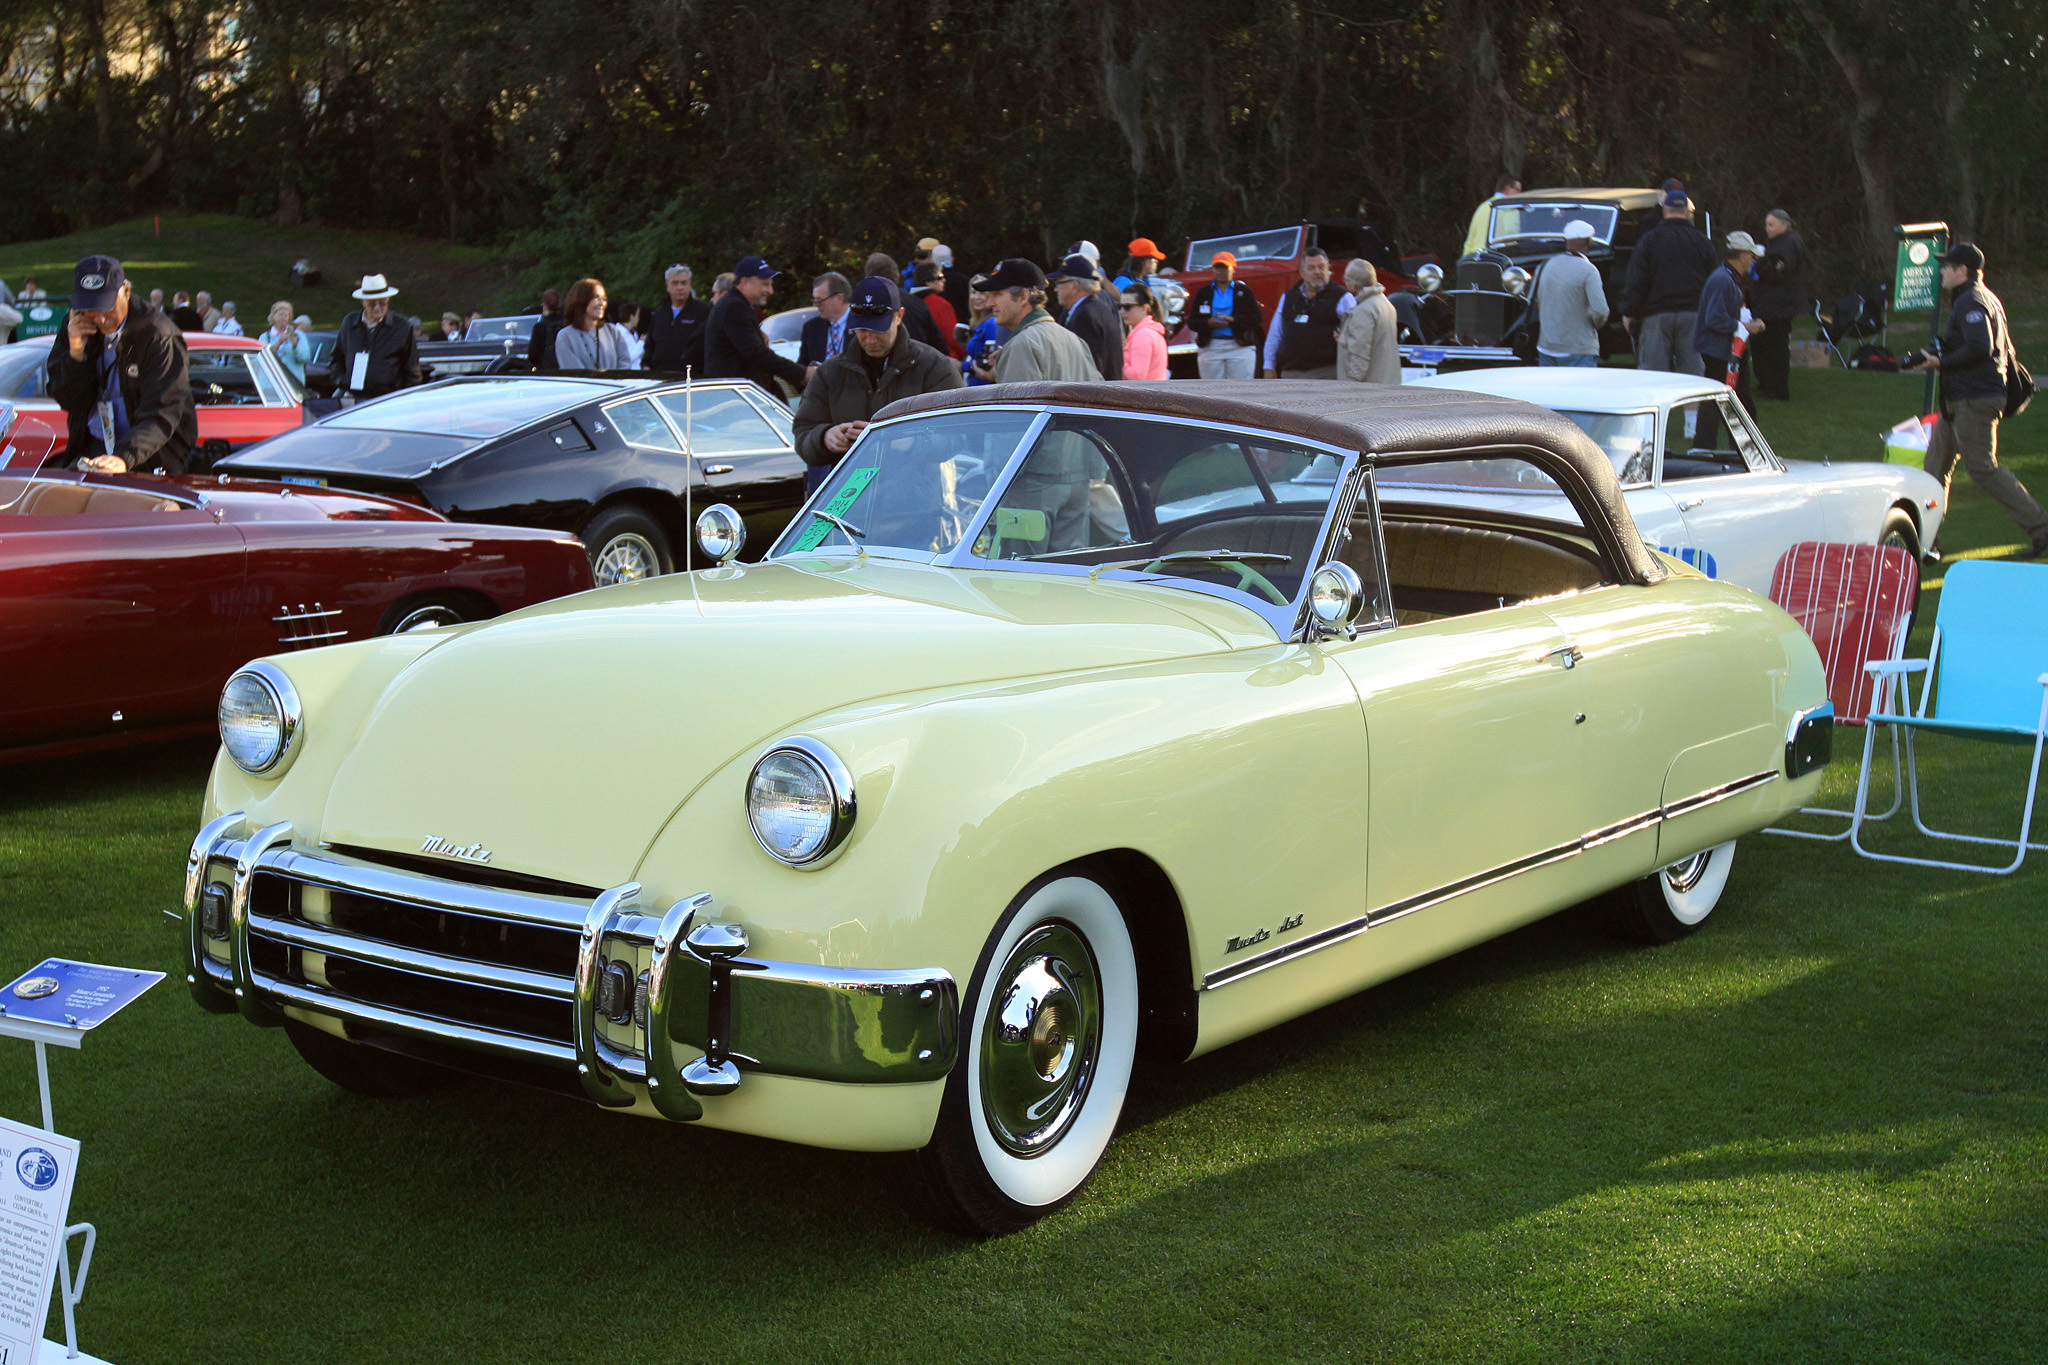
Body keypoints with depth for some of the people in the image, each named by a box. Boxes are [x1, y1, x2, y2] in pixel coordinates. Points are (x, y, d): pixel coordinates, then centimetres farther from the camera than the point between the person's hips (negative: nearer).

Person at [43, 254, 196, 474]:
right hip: (94, 447, 4)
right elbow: (67, 401, 5)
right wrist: (76, 354, -13)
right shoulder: (76, 326, 3)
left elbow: (161, 416, -25)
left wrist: (124, 457, -42)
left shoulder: (158, 335, -16)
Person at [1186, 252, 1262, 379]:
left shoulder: (1244, 291, 7)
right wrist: (1209, 323, -13)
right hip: (1210, 348, 2)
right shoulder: (1203, 293, 12)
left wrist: (1233, 319, -15)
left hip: (1239, 347, -2)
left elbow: (1256, 320, -1)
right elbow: (1192, 322, 7)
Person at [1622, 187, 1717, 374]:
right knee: (1691, 371, 3)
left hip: (1656, 316, -2)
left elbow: (1635, 281, -3)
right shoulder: (1702, 241, 7)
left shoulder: (1649, 240, 0)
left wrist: (1629, 313, 3)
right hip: (1693, 314, 2)